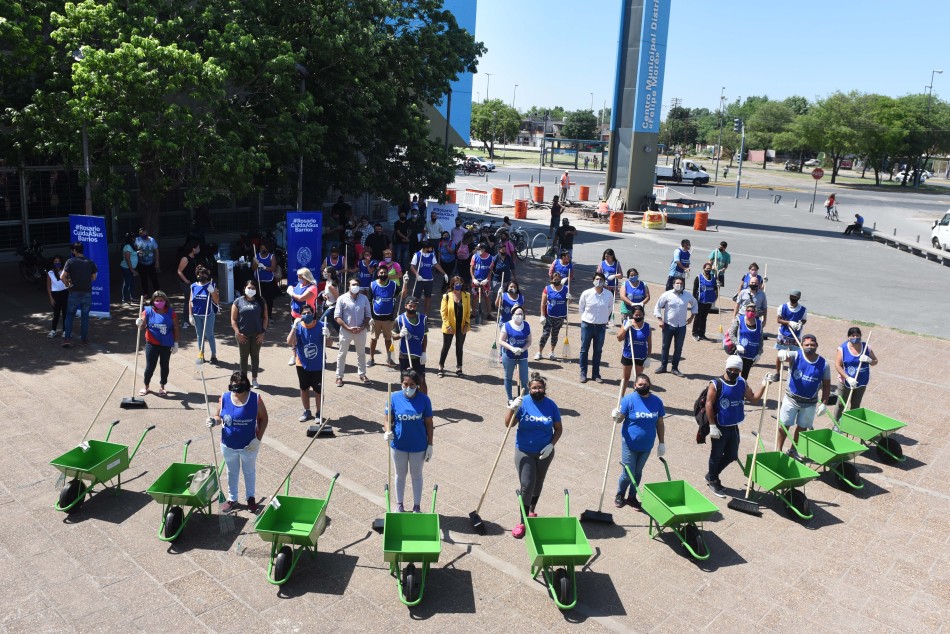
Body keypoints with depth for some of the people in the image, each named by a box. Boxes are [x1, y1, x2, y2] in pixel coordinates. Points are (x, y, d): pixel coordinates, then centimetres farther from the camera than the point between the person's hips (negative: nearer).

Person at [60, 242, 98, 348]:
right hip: (87, 292, 2)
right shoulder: (90, 262, 1)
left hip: (74, 292, -2)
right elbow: (94, 277, 5)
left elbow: (62, 277, -14)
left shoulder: (70, 261, -7)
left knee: (70, 315, 8)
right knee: (85, 316, 11)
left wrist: (67, 284, 2)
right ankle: (84, 338, 15)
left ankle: (67, 338, 0)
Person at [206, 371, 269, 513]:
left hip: (249, 445, -2)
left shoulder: (256, 399, -18)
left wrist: (258, 438, -16)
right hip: (228, 445, 2)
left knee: (249, 472, 20)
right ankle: (232, 498, 41)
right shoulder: (224, 398, -12)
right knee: (232, 472, 22)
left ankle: (251, 498, 40)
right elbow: (219, 417, 1)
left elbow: (263, 418, -10)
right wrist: (214, 421, -23)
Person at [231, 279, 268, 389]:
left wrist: (263, 332, -5)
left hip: (257, 334, 1)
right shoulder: (238, 301, 1)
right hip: (243, 335, -1)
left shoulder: (260, 302, 5)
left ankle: (254, 379, 20)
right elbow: (233, 319, -1)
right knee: (244, 356, 8)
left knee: (255, 356, 9)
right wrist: (238, 333, -10)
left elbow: (265, 317, 4)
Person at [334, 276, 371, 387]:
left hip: (360, 331, 3)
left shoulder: (364, 298, 1)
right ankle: (339, 376, 14)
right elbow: (337, 317, -9)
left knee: (361, 353, 13)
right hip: (346, 331, -3)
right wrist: (348, 328, -17)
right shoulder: (342, 299, -7)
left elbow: (367, 315, 6)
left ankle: (362, 374, 27)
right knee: (342, 353, 6)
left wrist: (363, 327, -10)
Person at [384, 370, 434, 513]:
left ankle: (417, 507, 33)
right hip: (398, 445, 1)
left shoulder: (424, 399, -13)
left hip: (418, 446, -1)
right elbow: (388, 420, -8)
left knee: (416, 475, 17)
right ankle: (399, 505, 38)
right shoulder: (394, 398, -13)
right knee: (400, 474, 20)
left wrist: (430, 445, -5)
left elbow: (429, 423, -6)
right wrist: (387, 432, -29)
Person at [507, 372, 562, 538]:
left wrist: (551, 445, -13)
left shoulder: (551, 405, -7)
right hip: (524, 452, -3)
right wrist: (512, 409, -34)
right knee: (526, 485, -8)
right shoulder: (523, 403, -13)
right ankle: (522, 522, 2)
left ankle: (532, 512, 42)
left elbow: (558, 429, 1)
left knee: (538, 484, 19)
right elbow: (508, 424, -17)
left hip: (544, 453, 3)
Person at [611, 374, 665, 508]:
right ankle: (620, 495, 28)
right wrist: (616, 417, -36)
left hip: (646, 445, 3)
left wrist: (662, 443, 8)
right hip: (630, 444, -3)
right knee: (628, 473, 2)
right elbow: (620, 419, -12)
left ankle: (632, 497, 35)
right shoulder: (629, 400, -14)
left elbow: (660, 423, 5)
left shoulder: (656, 401, -3)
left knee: (638, 472, 17)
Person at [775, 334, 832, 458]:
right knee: (784, 425, 6)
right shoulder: (796, 356, -12)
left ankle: (793, 450, 36)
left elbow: (826, 386, 0)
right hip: (791, 399, -2)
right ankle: (779, 450, 22)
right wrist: (782, 354, -59)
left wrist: (823, 403, -7)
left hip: (810, 403, 2)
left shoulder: (824, 364, -6)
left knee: (802, 427, 16)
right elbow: (785, 356, -34)